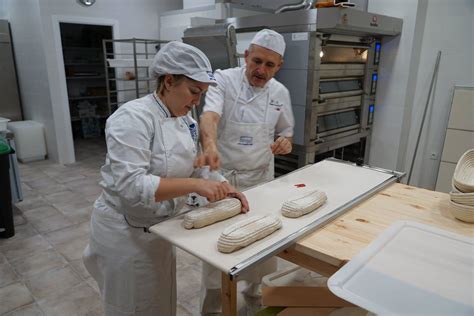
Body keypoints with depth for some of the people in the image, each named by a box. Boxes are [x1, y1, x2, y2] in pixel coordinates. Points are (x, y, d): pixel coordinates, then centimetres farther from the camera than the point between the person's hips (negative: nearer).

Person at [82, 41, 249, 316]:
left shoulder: (185, 118, 1)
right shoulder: (133, 118, -24)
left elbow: (194, 166, 6)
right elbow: (131, 185, -33)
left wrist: (224, 187, -11)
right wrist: (195, 185, -36)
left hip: (159, 227, 7)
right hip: (126, 231, -7)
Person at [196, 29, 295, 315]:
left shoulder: (280, 93, 1)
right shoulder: (224, 79, -12)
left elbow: (285, 133, 12)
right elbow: (209, 116, -31)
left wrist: (285, 143, -13)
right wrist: (210, 146, -52)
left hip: (260, 179, 4)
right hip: (222, 177, -3)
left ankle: (257, 291, 45)